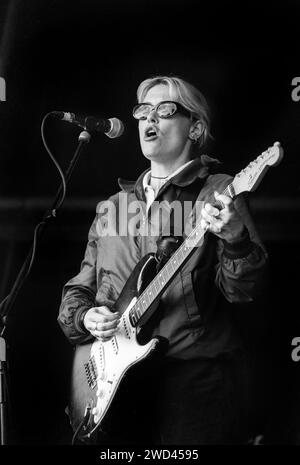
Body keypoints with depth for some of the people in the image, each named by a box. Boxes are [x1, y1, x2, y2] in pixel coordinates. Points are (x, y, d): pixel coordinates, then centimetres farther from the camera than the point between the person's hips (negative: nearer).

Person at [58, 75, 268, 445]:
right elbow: (79, 288, 20)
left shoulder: (216, 195, -1)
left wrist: (235, 238, -29)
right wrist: (83, 317, -1)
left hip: (194, 374, -4)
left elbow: (241, 290, -11)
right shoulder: (112, 206, 14)